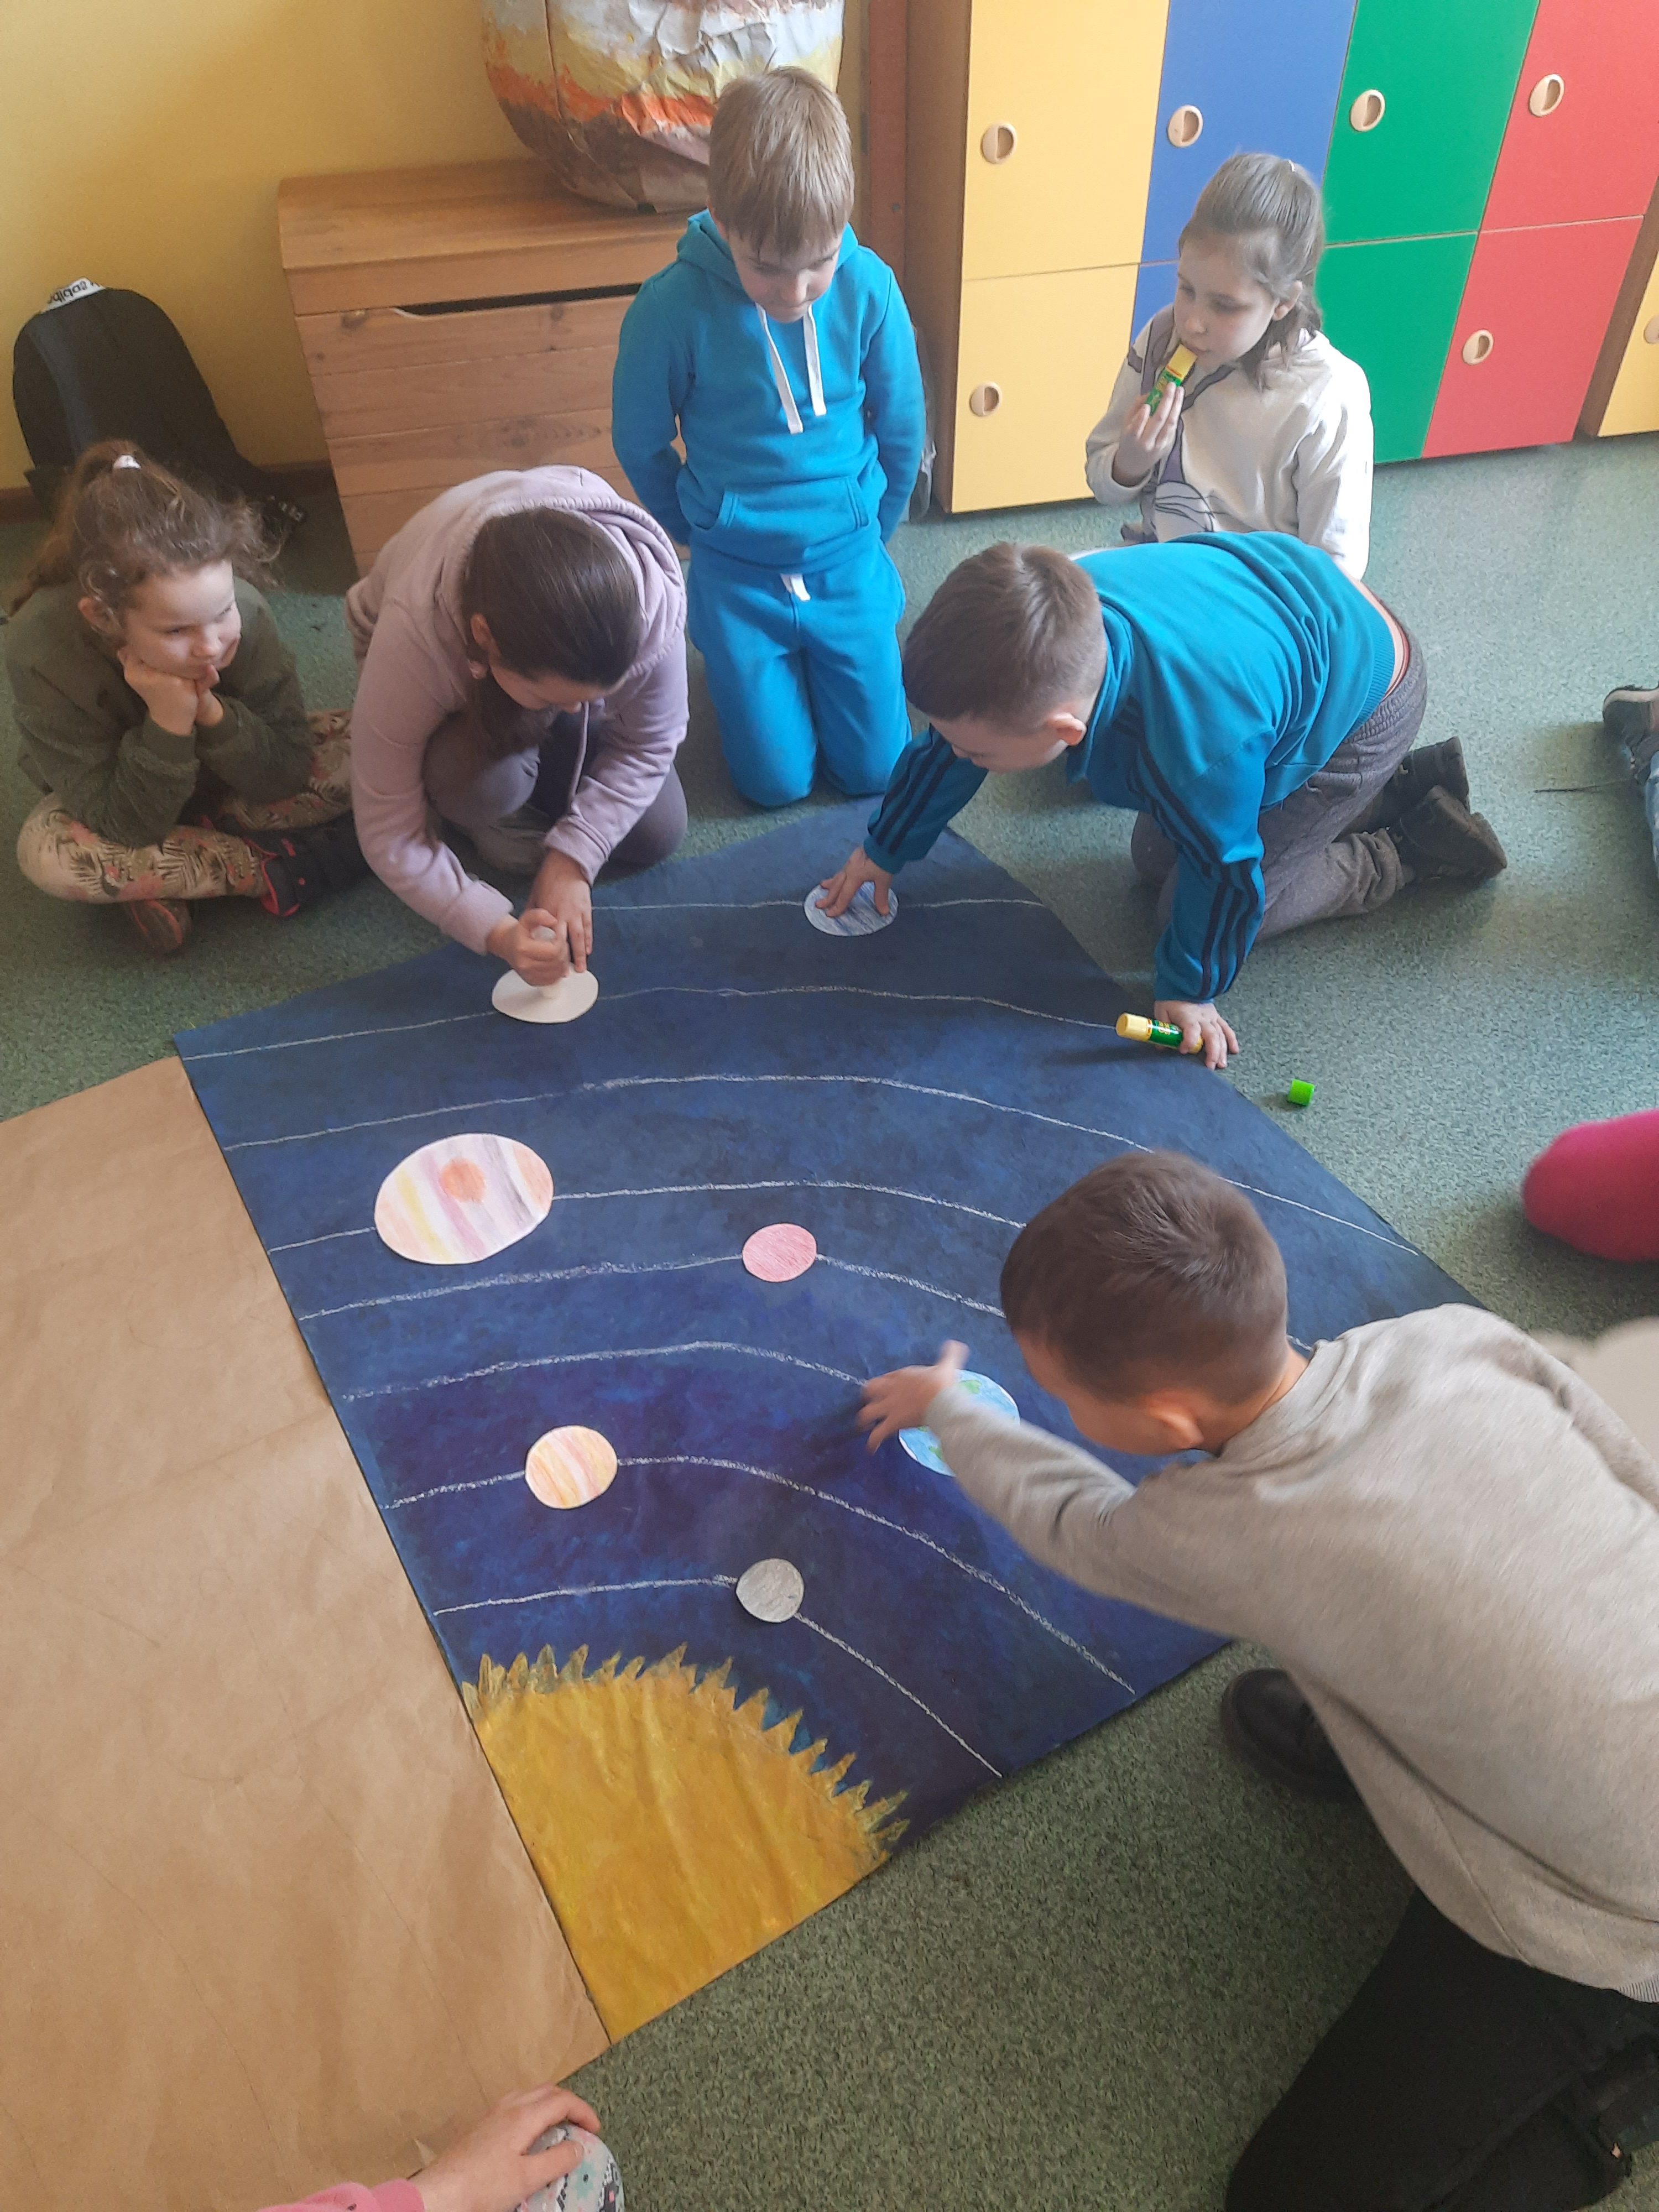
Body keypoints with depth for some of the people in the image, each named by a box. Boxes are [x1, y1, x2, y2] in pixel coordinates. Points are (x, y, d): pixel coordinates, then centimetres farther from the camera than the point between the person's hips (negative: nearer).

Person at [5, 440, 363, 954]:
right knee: (46, 853, -34)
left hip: (225, 780, 2)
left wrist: (211, 714, -41)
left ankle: (156, 879, -17)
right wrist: (168, 725, -45)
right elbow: (125, 828, -31)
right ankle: (274, 868, -20)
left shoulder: (240, 611, -32)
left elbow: (286, 778, -23)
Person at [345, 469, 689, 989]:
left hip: (563, 651, 3)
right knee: (487, 783, -35)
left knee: (657, 834, -8)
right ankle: (498, 817, 2)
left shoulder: (652, 594, -39)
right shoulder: (413, 643, -43)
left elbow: (651, 745, -21)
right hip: (460, 695, -2)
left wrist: (572, 860, -29)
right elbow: (390, 837, -32)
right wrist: (498, 933, -40)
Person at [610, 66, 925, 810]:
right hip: (737, 577, -1)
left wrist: (871, 532, 12)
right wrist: (702, 533, 11)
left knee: (874, 767, 6)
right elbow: (640, 444, -3)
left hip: (848, 560, 2)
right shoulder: (673, 308, -19)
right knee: (778, 780, 1)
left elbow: (902, 429, 1)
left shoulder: (869, 288, -14)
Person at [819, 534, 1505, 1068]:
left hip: (1363, 702, -7)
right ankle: (1397, 789, 21)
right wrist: (884, 851, 6)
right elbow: (947, 744, -8)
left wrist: (1189, 990, -10)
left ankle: (1412, 848, 10)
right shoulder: (1049, 615, -26)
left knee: (1193, 903, -5)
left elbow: (1225, 875, -26)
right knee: (1156, 858, 16)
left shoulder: (1195, 744, -47)